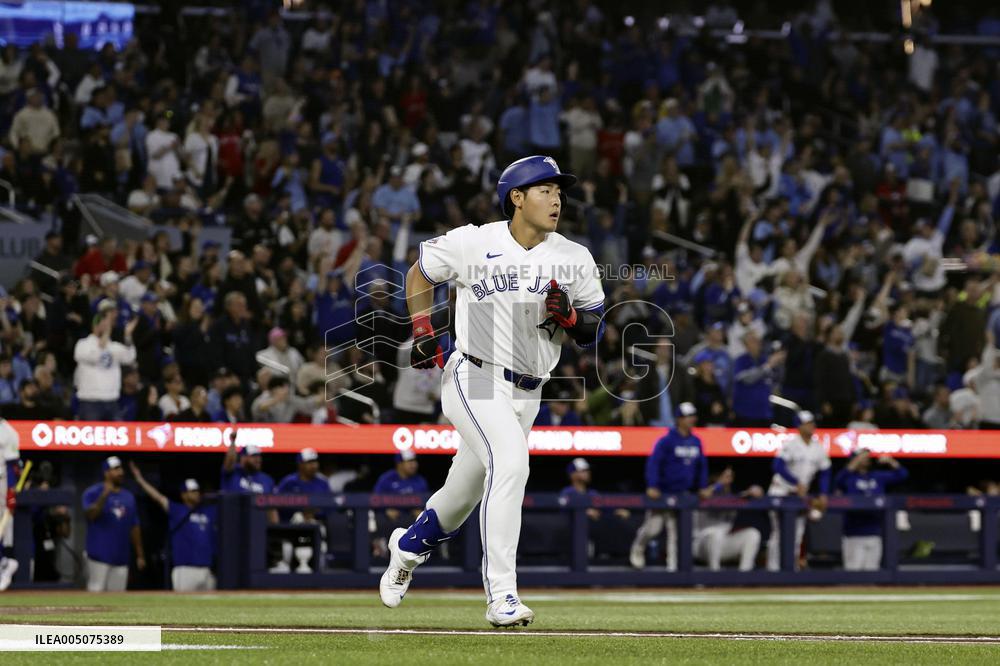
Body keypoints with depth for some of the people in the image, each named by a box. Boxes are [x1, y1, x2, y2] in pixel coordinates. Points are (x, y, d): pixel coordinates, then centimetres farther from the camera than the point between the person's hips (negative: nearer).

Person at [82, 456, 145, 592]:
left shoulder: (128, 496, 13)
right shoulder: (93, 493, -3)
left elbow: (134, 527, 16)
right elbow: (90, 515, -20)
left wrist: (140, 555, 13)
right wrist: (104, 495, -29)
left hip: (121, 559, 6)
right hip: (100, 555, -5)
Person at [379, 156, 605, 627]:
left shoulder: (575, 260, 1)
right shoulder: (472, 243, -6)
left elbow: (593, 333, 6)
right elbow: (420, 273, 11)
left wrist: (568, 317, -16)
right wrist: (423, 332, 1)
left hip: (526, 395, 5)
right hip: (474, 380, -5)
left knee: (464, 495, 16)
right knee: (510, 462, -29)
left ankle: (410, 545, 50)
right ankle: (501, 597, -29)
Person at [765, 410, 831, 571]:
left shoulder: (818, 448, 3)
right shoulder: (790, 444, -14)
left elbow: (825, 473, 9)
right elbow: (778, 466, -24)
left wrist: (823, 495, -2)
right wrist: (797, 483, -27)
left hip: (801, 494, 6)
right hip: (781, 493, -6)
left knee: (797, 534, 6)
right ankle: (773, 568, -6)